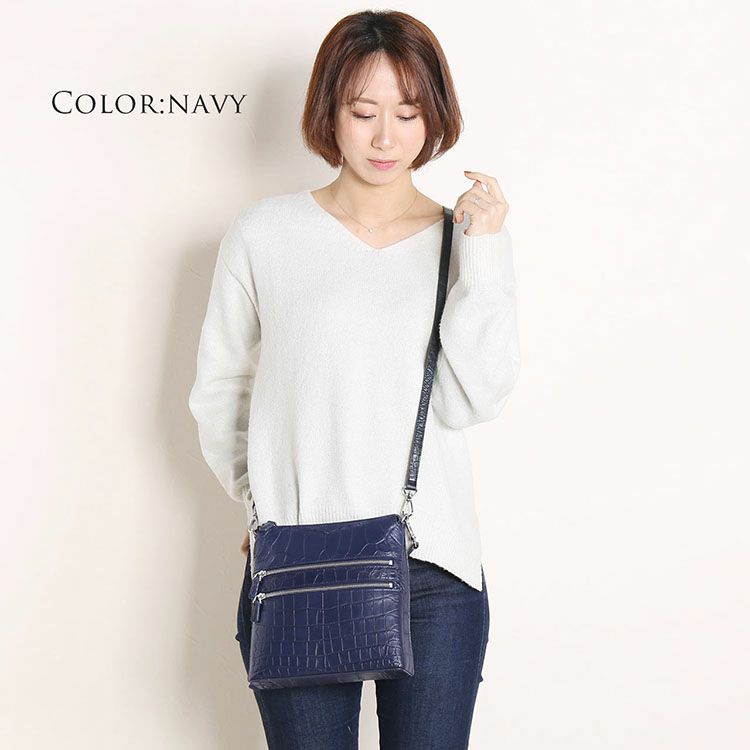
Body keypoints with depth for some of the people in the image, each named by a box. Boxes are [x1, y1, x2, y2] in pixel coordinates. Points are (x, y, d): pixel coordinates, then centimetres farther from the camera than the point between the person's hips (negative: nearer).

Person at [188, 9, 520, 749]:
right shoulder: (265, 233, 1)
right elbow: (217, 390, 11)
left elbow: (473, 400, -7)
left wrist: (483, 255, -11)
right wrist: (260, 496, 6)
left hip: (434, 570, 1)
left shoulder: (463, 241, 5)